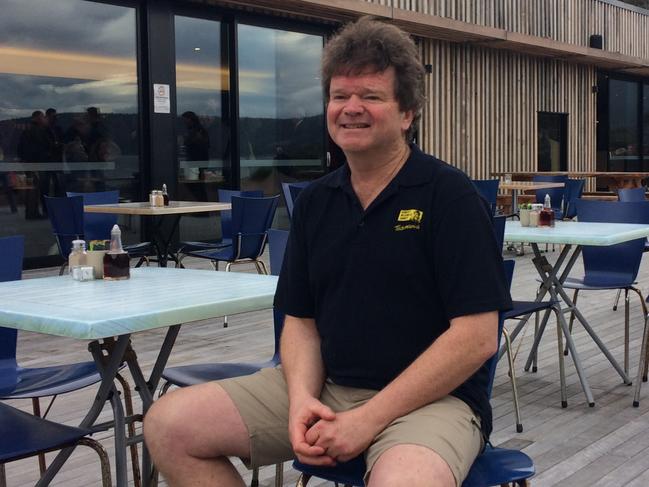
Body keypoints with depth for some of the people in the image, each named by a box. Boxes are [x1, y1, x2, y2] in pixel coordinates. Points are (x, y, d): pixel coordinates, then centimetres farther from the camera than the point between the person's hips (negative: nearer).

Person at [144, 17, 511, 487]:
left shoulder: (450, 196, -9)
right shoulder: (315, 200, 9)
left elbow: (477, 338, -14)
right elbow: (301, 320, 11)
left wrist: (368, 420, -17)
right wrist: (302, 398, -10)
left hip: (432, 396, -6)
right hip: (326, 386, 6)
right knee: (169, 424, -6)